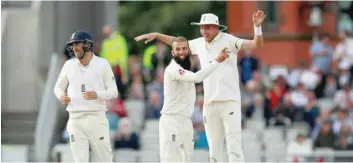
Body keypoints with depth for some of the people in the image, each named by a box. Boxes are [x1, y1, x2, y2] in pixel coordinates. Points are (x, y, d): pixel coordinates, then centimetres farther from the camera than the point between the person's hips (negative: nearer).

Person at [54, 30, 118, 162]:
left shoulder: (102, 64, 0)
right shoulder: (69, 65, 8)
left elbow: (113, 92, 0)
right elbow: (58, 87, 19)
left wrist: (97, 95, -20)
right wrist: (61, 96, -5)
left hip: (97, 118, -2)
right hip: (75, 120, 2)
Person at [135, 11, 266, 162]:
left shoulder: (228, 40, -5)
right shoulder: (199, 44, 13)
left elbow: (257, 44, -14)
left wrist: (257, 26, -31)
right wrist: (156, 35, 30)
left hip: (229, 101, -6)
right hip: (210, 103, 6)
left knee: (234, 146, -11)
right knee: (214, 149, 7)